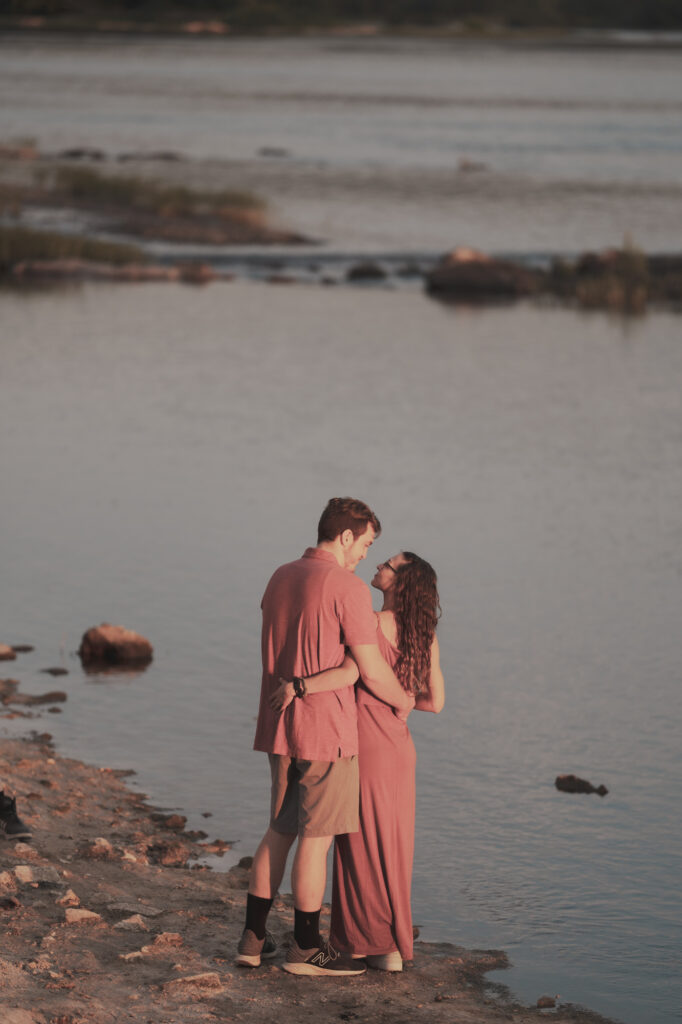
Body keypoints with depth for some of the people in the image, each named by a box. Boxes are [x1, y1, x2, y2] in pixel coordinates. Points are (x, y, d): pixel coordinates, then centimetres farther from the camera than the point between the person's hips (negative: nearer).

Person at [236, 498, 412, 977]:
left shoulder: (280, 579, 10)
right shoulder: (349, 588, -15)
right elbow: (372, 671, -13)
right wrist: (403, 701, 6)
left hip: (281, 723, 8)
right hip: (327, 728, -8)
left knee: (281, 830, 16)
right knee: (318, 837, 0)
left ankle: (254, 937, 16)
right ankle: (307, 948, 7)